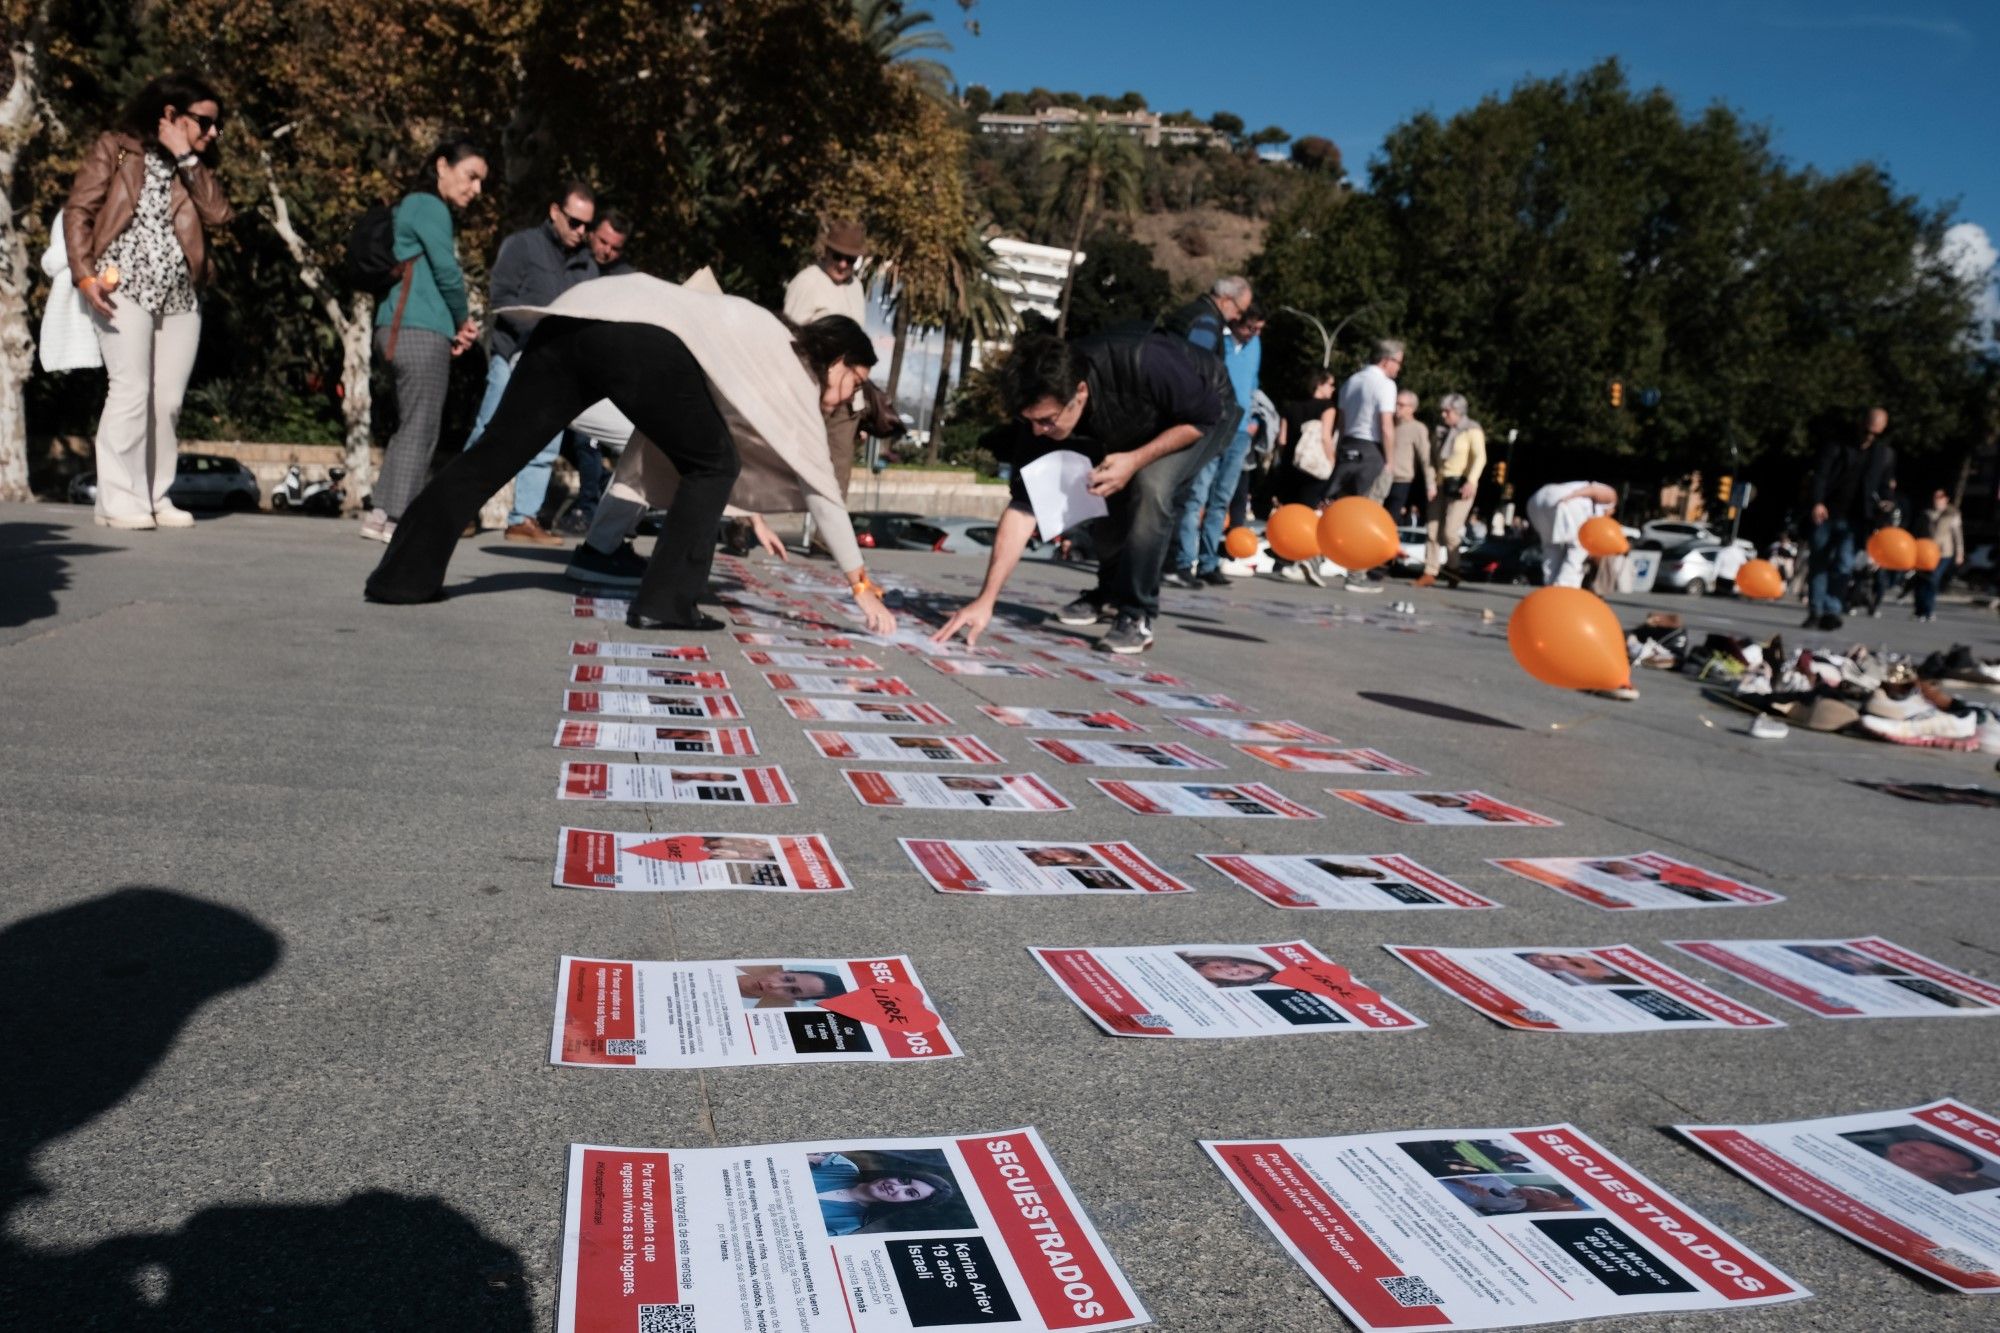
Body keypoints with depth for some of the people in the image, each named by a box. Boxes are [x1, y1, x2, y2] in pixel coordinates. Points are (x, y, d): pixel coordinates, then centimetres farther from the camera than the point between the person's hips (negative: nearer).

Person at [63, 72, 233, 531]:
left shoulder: (196, 167, 19)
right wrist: (86, 274, -11)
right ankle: (119, 501, -8)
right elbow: (77, 212, 1)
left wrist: (187, 159, -1)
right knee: (131, 389, -12)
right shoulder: (113, 149, 7)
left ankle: (156, 497, 7)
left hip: (180, 293, 5)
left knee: (168, 399, 1)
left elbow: (219, 214, 1)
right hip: (124, 286, -4)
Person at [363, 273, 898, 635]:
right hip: (641, 340, -8)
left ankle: (402, 575, 15)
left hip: (576, 315, 8)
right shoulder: (795, 369, 16)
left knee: (494, 452, 11)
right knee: (713, 465, 11)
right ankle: (664, 601, 5)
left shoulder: (763, 347, 35)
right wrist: (862, 585, 17)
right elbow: (817, 482, 14)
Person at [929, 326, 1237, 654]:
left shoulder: (1141, 365, -43)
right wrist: (986, 600, -30)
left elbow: (1204, 416, -26)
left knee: (1150, 486, -25)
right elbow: (1022, 505, -25)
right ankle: (1111, 594, 20)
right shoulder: (1041, 410, -27)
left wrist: (1135, 460, -35)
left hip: (1206, 410, -5)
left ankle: (1137, 614, -14)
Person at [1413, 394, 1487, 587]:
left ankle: (1452, 569, 8)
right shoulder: (1440, 431, 15)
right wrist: (1430, 484, 3)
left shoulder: (1472, 430, -3)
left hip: (1460, 486, -6)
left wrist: (1471, 481, -25)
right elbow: (1430, 459, 14)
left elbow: (1480, 458, -13)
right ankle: (1430, 572, 3)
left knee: (1450, 531, -12)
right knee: (1432, 530, 0)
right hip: (1440, 485, 6)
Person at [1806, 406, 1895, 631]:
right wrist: (1818, 502, -22)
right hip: (1827, 514, 0)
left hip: (1853, 520, 1)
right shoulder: (1838, 446, 4)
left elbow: (1885, 488, 10)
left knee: (1843, 565, -10)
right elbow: (1820, 475, -6)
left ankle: (1832, 611, -12)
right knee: (1818, 562, 2)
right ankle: (1815, 612, 6)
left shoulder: (1886, 455, 11)